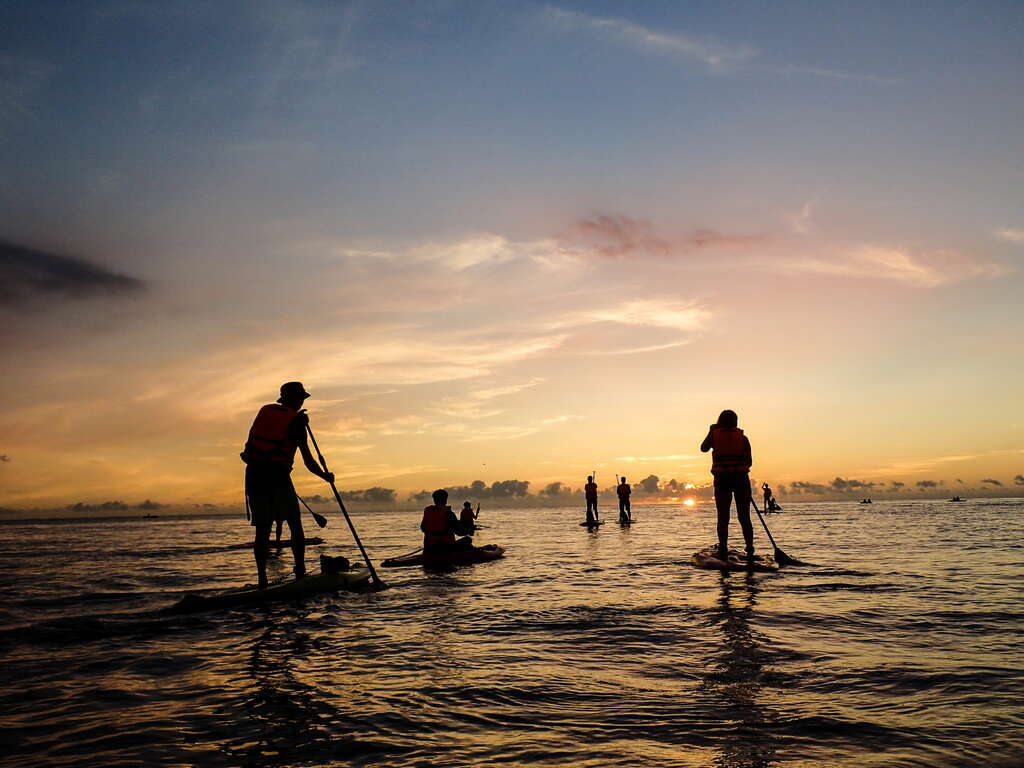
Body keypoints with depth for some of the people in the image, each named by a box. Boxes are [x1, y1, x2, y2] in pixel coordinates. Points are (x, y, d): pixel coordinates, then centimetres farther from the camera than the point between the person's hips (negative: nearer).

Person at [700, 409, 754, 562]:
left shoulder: (714, 434, -1)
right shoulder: (742, 437, 1)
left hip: (722, 479, -1)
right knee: (744, 517, 7)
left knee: (723, 518, 4)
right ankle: (750, 550, 2)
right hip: (741, 478, 1)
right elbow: (749, 462, 1)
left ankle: (723, 552, 0)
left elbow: (703, 448, 15)